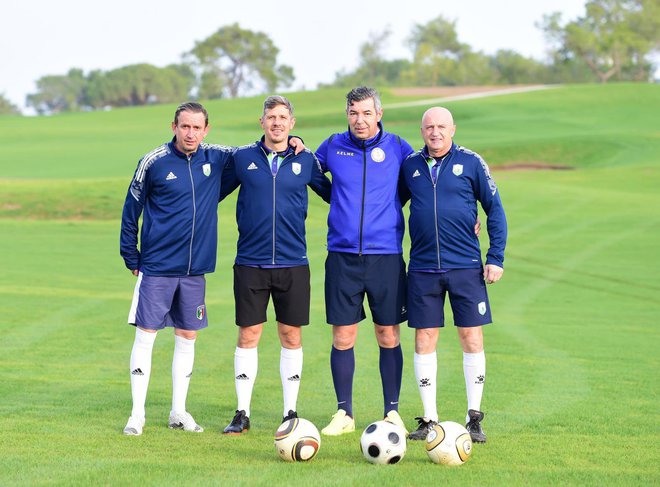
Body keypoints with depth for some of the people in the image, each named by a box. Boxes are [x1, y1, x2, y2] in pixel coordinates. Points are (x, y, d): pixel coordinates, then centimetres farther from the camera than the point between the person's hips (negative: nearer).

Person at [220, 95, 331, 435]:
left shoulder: (306, 161, 5)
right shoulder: (242, 158, 4)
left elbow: (334, 194, 18)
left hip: (293, 263, 0)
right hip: (250, 263, 0)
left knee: (291, 337, 4)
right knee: (248, 336, 1)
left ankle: (290, 413, 13)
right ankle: (242, 414, 9)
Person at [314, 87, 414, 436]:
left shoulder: (397, 148, 2)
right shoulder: (333, 147, 5)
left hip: (386, 256, -1)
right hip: (342, 256, 1)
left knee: (388, 337, 4)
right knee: (343, 337, 2)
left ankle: (392, 412, 15)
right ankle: (344, 413, 13)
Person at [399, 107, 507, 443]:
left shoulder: (470, 163, 1)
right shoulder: (410, 166, 7)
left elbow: (495, 210, 4)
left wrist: (496, 257, -2)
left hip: (466, 267, -2)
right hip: (422, 269, 2)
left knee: (472, 340, -1)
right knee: (424, 342, 2)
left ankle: (474, 418, 9)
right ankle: (429, 419, 10)